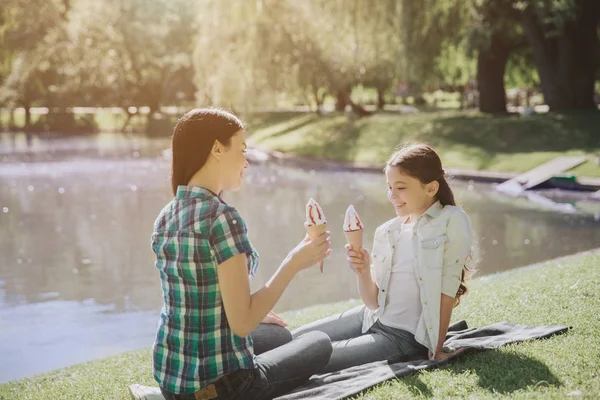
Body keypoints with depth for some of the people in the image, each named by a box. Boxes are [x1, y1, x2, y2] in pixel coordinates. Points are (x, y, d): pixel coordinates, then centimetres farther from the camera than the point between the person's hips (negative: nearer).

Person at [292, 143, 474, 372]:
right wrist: (363, 272, -16)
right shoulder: (387, 232, 6)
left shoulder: (452, 221, -11)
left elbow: (447, 290, -11)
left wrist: (437, 350, -10)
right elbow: (374, 302, 4)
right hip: (373, 320, 7)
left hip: (408, 338, -7)